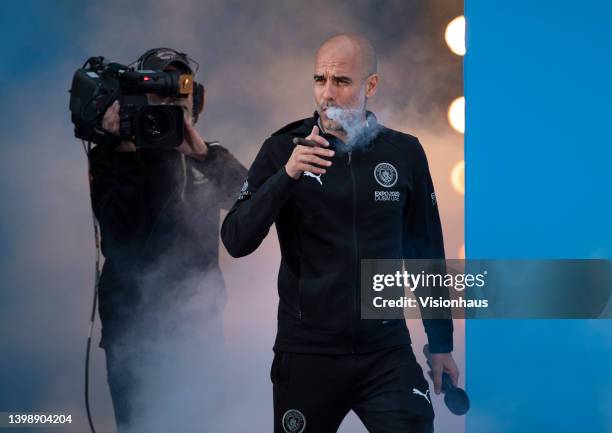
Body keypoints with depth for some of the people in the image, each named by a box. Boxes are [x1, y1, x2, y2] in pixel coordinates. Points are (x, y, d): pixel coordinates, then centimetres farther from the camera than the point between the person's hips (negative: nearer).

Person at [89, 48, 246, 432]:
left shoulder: (208, 157, 9)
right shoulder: (110, 158, -3)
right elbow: (122, 232, -19)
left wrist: (201, 151, -22)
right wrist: (126, 152, -22)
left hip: (198, 325, 4)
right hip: (134, 329, -3)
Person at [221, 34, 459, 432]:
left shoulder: (404, 153, 1)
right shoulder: (283, 150, -3)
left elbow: (426, 251, 10)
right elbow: (236, 241, -11)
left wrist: (441, 343, 12)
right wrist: (286, 176, -24)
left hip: (387, 354, 1)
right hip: (306, 354, 0)